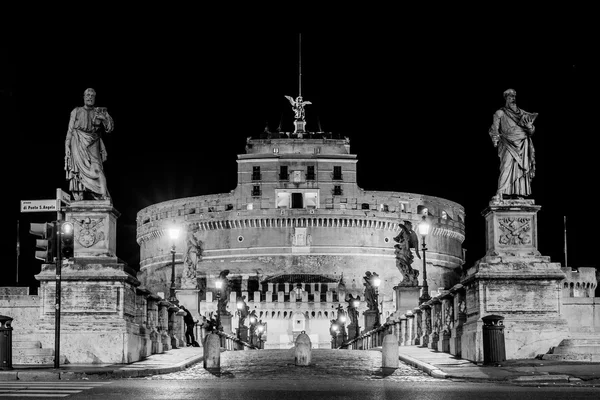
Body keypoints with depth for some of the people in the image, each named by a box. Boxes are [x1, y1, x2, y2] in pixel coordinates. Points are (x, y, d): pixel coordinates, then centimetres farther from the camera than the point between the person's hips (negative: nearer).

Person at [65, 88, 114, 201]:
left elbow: (109, 128, 6)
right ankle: (78, 199, -9)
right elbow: (70, 130, 11)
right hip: (78, 144, 0)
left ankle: (104, 196, -25)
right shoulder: (76, 111, 12)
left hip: (92, 146, 0)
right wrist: (67, 146, 1)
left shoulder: (99, 112, 13)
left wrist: (106, 117, -12)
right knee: (78, 171, -9)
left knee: (97, 169, -17)